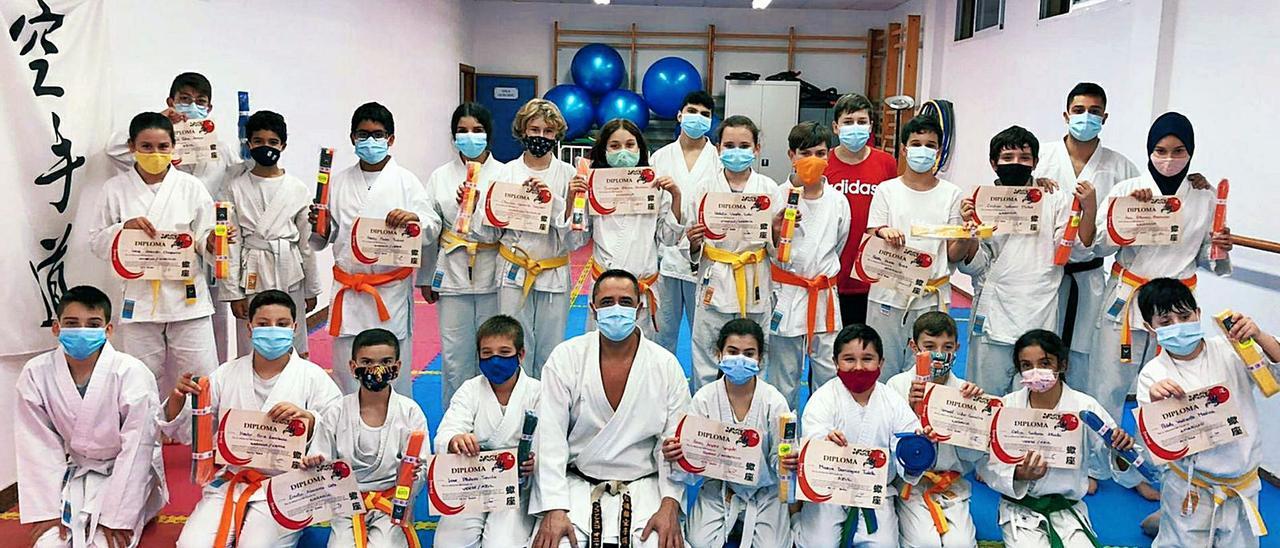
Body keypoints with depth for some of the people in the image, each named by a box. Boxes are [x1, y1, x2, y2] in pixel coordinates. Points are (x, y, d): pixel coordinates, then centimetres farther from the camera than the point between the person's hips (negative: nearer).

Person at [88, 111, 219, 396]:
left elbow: (204, 240, 4)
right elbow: (97, 241, 7)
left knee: (201, 380, 2)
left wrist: (212, 241, -19)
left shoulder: (191, 187, 2)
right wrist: (124, 227, -12)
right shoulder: (115, 189, 4)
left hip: (187, 297, -1)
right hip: (139, 299, 1)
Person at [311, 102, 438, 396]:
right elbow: (323, 241, 14)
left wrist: (414, 218, -25)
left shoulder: (406, 181, 1)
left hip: (392, 291, -2)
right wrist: (318, 225, -8)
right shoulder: (338, 183, 10)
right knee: (346, 374, 8)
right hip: (349, 292, 3)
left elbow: (433, 228, -4)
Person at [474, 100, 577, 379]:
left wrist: (552, 200, -16)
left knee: (550, 355, 7)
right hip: (514, 272, 0)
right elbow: (493, 230, 5)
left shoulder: (567, 174, 1)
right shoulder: (506, 172, 2)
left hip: (554, 273, 0)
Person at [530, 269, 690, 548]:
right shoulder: (566, 357, -2)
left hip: (643, 486, 1)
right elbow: (550, 437, -8)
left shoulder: (666, 366, 0)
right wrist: (553, 510, -17)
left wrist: (669, 507, -15)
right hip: (576, 483, 0)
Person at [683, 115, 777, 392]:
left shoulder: (769, 189, 4)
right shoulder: (703, 190, 4)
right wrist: (693, 242, -14)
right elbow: (692, 253, 7)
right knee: (707, 372, 3)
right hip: (716, 286, -1)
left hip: (756, 287, 1)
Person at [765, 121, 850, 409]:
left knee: (828, 374, 8)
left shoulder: (838, 201, 5)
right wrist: (776, 232, -21)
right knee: (784, 374, 6)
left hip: (825, 296, 3)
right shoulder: (778, 196, -6)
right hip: (787, 296, -3)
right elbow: (770, 252, -4)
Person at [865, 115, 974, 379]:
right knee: (881, 374, 6)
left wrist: (965, 239, -17)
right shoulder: (887, 190, 4)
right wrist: (881, 232, -21)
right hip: (888, 295, 0)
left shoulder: (951, 194, 6)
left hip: (932, 298, 1)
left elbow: (953, 255, 5)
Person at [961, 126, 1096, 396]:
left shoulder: (1055, 202, 8)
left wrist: (1090, 210, -12)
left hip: (1040, 319, 0)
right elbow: (974, 265, 6)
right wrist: (969, 227, -10)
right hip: (994, 317, 0)